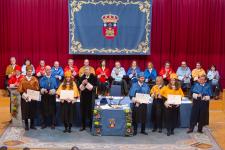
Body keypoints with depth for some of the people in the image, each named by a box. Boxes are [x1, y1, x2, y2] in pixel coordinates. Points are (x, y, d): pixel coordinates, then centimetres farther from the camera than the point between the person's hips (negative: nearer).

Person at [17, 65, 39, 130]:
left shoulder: (35, 79, 3)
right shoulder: (23, 79, 3)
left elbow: (37, 89, -1)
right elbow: (20, 89, -1)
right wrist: (24, 94, -15)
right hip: (25, 98, 0)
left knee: (33, 112, 5)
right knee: (25, 112, 3)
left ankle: (32, 125, 17)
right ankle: (26, 125, 15)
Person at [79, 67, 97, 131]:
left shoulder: (93, 78, -4)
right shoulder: (82, 78, 7)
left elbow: (94, 87, -10)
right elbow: (80, 87, 7)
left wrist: (87, 83, -18)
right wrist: (82, 84, -12)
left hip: (91, 97, -3)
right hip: (83, 96, 3)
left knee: (90, 111, -2)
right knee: (83, 111, 5)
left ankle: (91, 126, 8)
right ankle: (83, 126, 15)